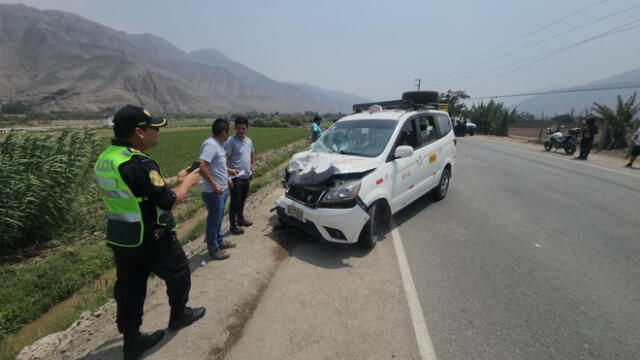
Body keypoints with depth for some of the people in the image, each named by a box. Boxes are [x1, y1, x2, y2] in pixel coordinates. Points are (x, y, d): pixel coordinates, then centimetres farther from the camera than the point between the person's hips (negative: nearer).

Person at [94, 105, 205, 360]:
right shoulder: (138, 164, -28)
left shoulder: (104, 160, 3)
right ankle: (179, 316, 39)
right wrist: (187, 182, -5)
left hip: (119, 239, 8)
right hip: (151, 241, -8)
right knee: (179, 272, 17)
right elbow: (169, 201, -23)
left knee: (129, 288, 18)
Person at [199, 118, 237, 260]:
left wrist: (228, 172, 28)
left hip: (222, 189, 10)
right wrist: (214, 184, -26)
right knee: (214, 220, 4)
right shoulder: (211, 145, -22)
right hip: (214, 192, -10)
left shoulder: (218, 145, 9)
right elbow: (202, 166, -30)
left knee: (219, 218, 22)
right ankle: (213, 250, 18)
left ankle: (219, 241, 39)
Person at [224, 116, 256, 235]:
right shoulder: (230, 141, -15)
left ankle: (241, 219, 38)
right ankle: (233, 225, 13)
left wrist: (251, 165, 10)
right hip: (236, 178, -7)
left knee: (242, 200, 21)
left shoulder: (249, 140, 7)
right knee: (235, 202, 1)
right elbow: (226, 160, -16)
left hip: (246, 176, 7)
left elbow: (253, 154, 24)